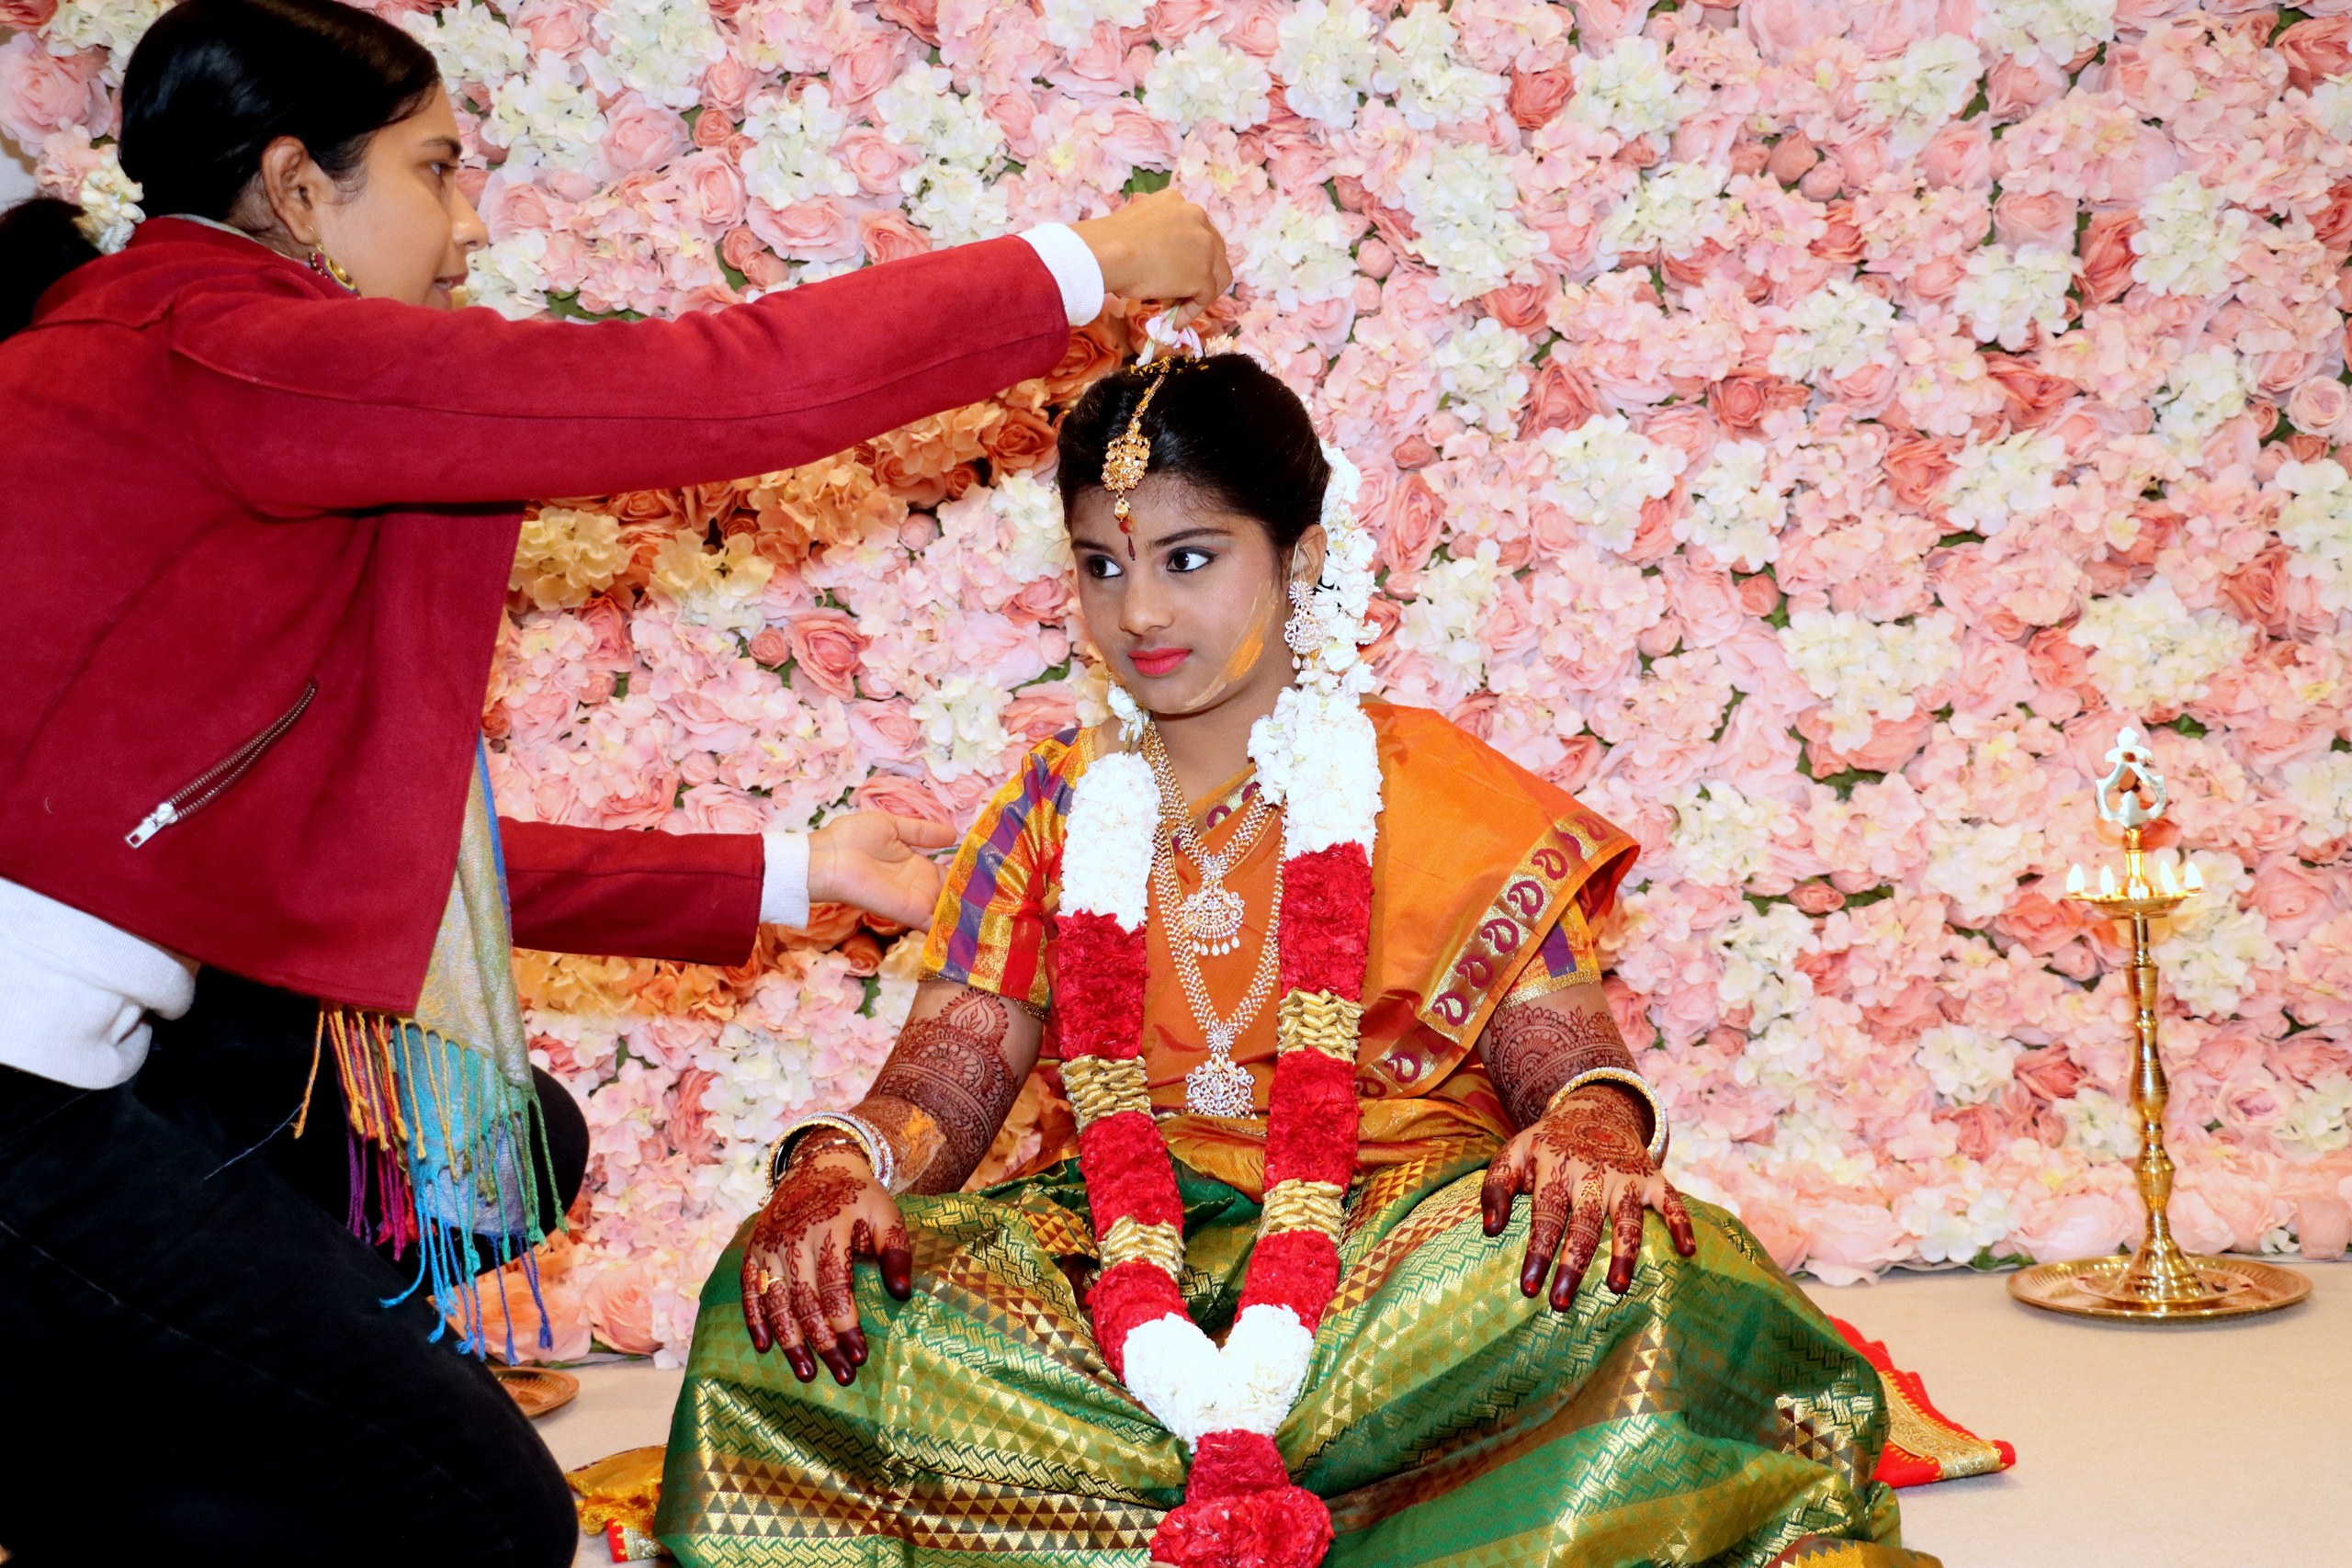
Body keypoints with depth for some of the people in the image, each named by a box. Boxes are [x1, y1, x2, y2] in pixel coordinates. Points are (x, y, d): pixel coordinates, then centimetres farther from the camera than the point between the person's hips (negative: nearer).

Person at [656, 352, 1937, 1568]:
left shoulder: (1436, 796, 6)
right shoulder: (1060, 812, 13)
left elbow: (1564, 1051, 0)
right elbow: (941, 1082, 4)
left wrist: (1592, 1126, -26)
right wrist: (837, 1161, -20)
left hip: (1392, 1221, -2)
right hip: (1118, 1241, 2)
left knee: (1605, 1276, -35)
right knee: (804, 1282, -27)